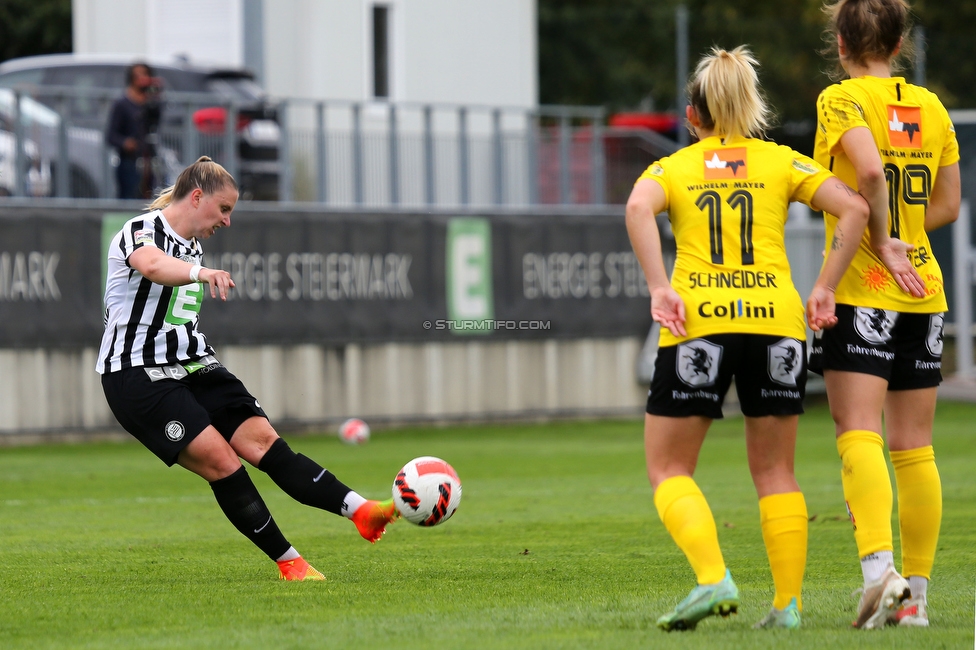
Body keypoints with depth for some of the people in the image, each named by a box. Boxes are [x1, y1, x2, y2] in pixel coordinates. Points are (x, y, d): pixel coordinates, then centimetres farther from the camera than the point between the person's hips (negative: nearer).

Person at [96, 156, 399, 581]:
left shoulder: (192, 247, 18)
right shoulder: (141, 230, -11)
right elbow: (153, 265, -37)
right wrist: (200, 272, -55)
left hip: (193, 367, 8)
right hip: (138, 374, -8)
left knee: (261, 439, -11)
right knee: (219, 459, -19)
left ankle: (361, 512, -25)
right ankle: (288, 562, -13)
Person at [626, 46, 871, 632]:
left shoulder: (672, 168, 12)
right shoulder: (780, 163, 15)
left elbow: (639, 208, -11)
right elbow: (854, 208, 0)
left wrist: (660, 289, -14)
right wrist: (825, 290, 2)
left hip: (698, 321, -2)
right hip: (777, 319, 2)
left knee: (669, 470, 7)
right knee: (775, 472, 13)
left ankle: (714, 579, -14)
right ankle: (789, 604, 6)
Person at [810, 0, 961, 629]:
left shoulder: (841, 99, -6)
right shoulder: (931, 106, 11)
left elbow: (871, 170, -23)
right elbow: (947, 205, 12)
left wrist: (881, 244, -12)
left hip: (860, 288, -5)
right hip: (924, 291, 5)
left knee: (859, 435, -11)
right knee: (914, 448, 8)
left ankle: (880, 568, -29)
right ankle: (916, 594, 10)